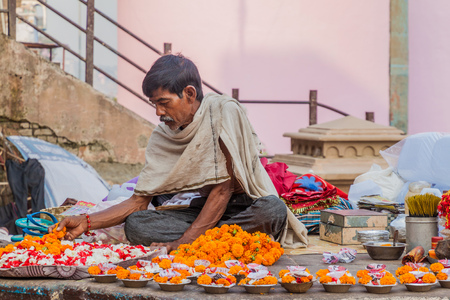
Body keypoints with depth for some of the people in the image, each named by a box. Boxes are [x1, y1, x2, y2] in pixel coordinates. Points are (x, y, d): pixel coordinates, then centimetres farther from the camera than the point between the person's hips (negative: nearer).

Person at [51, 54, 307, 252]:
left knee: (273, 210, -40)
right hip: (207, 207, 5)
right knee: (135, 224, -18)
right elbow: (139, 202, 1)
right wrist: (86, 222, -13)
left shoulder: (224, 111, -18)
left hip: (249, 205, -5)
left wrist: (184, 242, -25)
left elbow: (224, 187, -19)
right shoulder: (162, 138, 0)